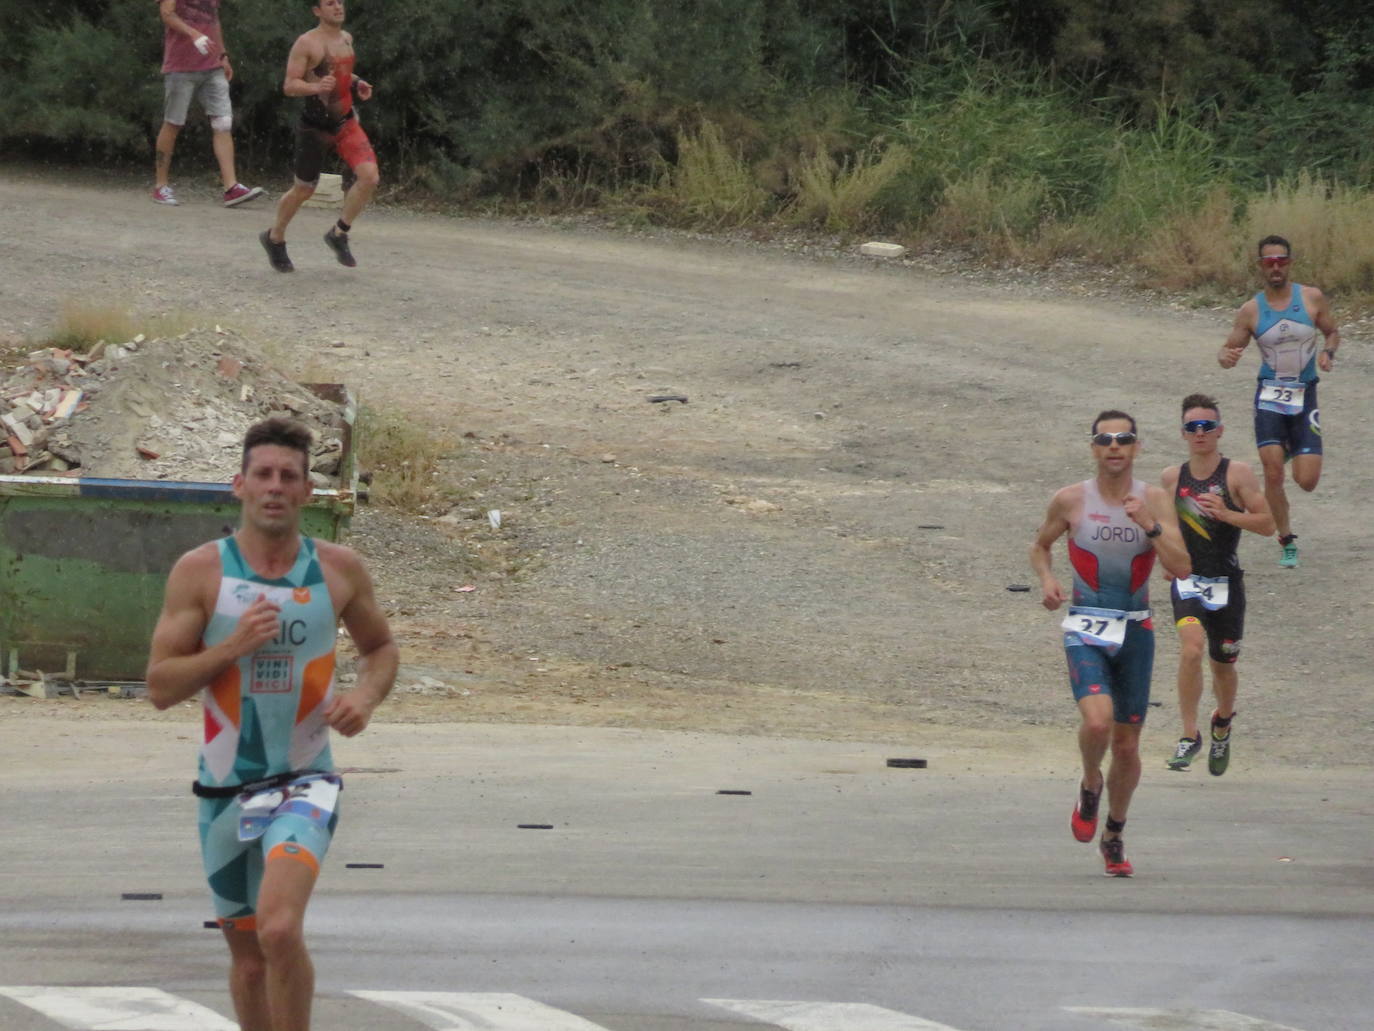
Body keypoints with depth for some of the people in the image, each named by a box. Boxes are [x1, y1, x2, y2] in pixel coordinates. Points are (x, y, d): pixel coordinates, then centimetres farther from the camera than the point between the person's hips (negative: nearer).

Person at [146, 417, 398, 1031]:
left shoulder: (338, 570, 1)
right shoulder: (200, 572, -3)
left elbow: (380, 646, 18)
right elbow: (160, 687, -5)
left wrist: (367, 695, -4)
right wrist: (234, 646, -19)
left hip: (304, 784, -2)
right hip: (226, 789, 2)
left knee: (280, 929, -25)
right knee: (248, 957, 12)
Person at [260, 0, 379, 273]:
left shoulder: (346, 39, 9)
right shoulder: (306, 43, -12)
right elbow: (289, 86, -15)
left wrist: (357, 86, 8)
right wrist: (315, 87, -33)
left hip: (346, 122, 6)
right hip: (315, 125, -6)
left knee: (369, 176, -14)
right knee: (303, 190, 6)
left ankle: (339, 234, 3)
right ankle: (274, 238, 31)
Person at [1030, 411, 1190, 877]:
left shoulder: (1154, 501, -1)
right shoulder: (1070, 501, -3)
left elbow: (1182, 568, -9)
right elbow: (1040, 546, 14)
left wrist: (1149, 525, -21)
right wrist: (1047, 579, -6)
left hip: (1135, 631, 2)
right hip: (1085, 630, -2)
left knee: (1127, 745, 8)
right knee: (1097, 721, -26)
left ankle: (1114, 835, 30)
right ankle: (1090, 784, 7)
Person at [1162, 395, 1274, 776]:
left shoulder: (1238, 474, -5)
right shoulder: (1172, 477, 4)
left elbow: (1267, 524, -8)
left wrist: (1226, 514, -21)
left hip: (1226, 583, 0)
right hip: (1187, 580, 0)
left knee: (1223, 665, 13)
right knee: (1191, 648, -25)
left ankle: (1222, 723, 45)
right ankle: (1189, 734, -18)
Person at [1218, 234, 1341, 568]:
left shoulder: (1312, 298, -1)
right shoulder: (1251, 310, -1)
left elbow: (1332, 333, 13)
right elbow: (1228, 350, 4)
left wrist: (1328, 352, -10)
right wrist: (1226, 357, -21)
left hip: (1304, 395, 0)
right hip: (1270, 396, 0)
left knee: (1307, 482, -5)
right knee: (1273, 473, -13)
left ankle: (1295, 452, 32)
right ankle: (1287, 541, 6)